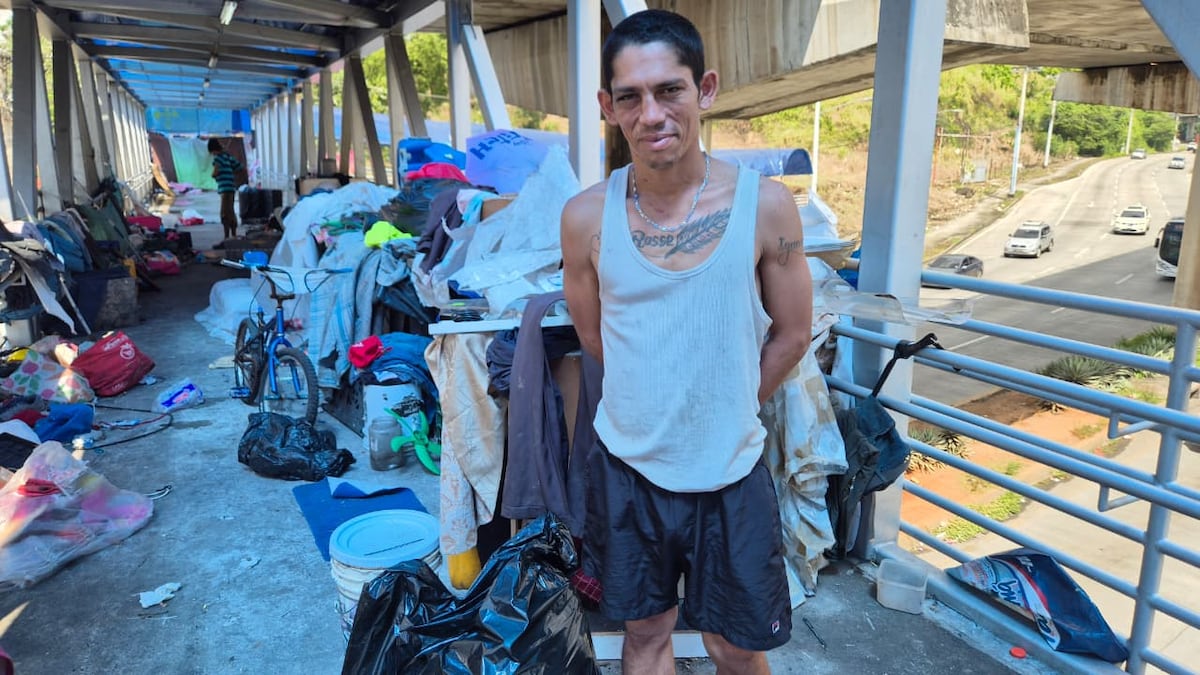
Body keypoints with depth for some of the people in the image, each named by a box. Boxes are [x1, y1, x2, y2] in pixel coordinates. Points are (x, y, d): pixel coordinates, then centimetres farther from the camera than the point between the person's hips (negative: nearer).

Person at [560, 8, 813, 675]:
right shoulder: (586, 216, -9)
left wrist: (724, 412, 5)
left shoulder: (765, 205, -12)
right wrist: (656, 406, 7)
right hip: (626, 467, 1)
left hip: (730, 473, 0)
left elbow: (792, 334, -1)